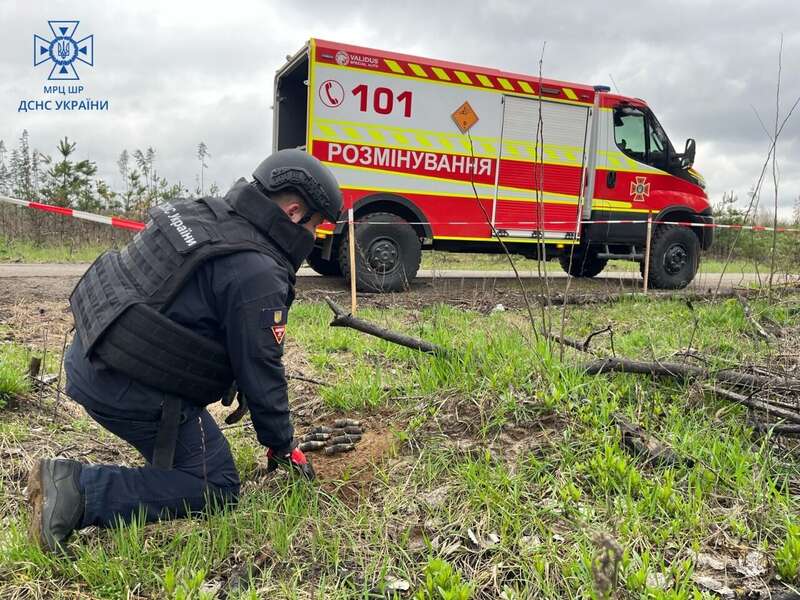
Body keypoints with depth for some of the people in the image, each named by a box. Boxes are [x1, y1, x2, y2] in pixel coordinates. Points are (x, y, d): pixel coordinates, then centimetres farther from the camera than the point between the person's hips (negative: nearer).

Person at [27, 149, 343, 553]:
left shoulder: (203, 214, 8)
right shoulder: (258, 275, -20)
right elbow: (261, 372, -13)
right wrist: (281, 448, 4)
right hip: (130, 392, -10)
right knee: (216, 490, -1)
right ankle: (78, 491, -10)